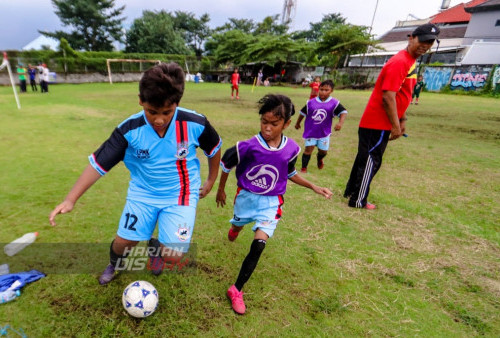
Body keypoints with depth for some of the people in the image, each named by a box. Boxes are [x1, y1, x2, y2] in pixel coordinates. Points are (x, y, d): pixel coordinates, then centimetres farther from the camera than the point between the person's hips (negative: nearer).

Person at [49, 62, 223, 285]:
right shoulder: (129, 130, -18)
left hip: (180, 194, -1)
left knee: (172, 257, -11)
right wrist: (70, 200, -18)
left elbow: (214, 149, -1)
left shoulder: (195, 124, -20)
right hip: (143, 192, 2)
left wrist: (211, 180, 9)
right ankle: (114, 264, 49)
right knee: (124, 242, 8)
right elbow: (98, 163, -12)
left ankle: (155, 248, 30)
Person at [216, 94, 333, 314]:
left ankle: (236, 290, 5)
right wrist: (221, 189, 7)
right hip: (246, 196, 0)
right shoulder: (249, 146, -20)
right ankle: (235, 228, 68)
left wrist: (313, 187, 3)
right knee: (238, 225, 26)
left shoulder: (291, 149, -12)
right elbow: (226, 162, -4)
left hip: (271, 202, 0)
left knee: (259, 245, -12)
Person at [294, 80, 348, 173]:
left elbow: (343, 112, -14)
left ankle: (319, 158, 48)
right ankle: (304, 168, 5)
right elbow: (303, 113, 8)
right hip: (310, 131, -1)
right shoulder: (311, 102, -5)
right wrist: (297, 123, 19)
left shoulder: (334, 103, -8)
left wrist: (340, 123, -33)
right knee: (308, 148, -6)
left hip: (324, 132, 1)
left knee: (323, 151, 12)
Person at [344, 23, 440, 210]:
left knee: (365, 157, 16)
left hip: (381, 123, 10)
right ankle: (358, 201, 9)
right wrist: (395, 125, -19)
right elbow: (388, 97, -22)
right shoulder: (399, 62, -15)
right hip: (377, 123, -10)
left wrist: (402, 120, 17)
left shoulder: (411, 62, 17)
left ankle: (351, 192, 29)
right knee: (370, 161, -3)